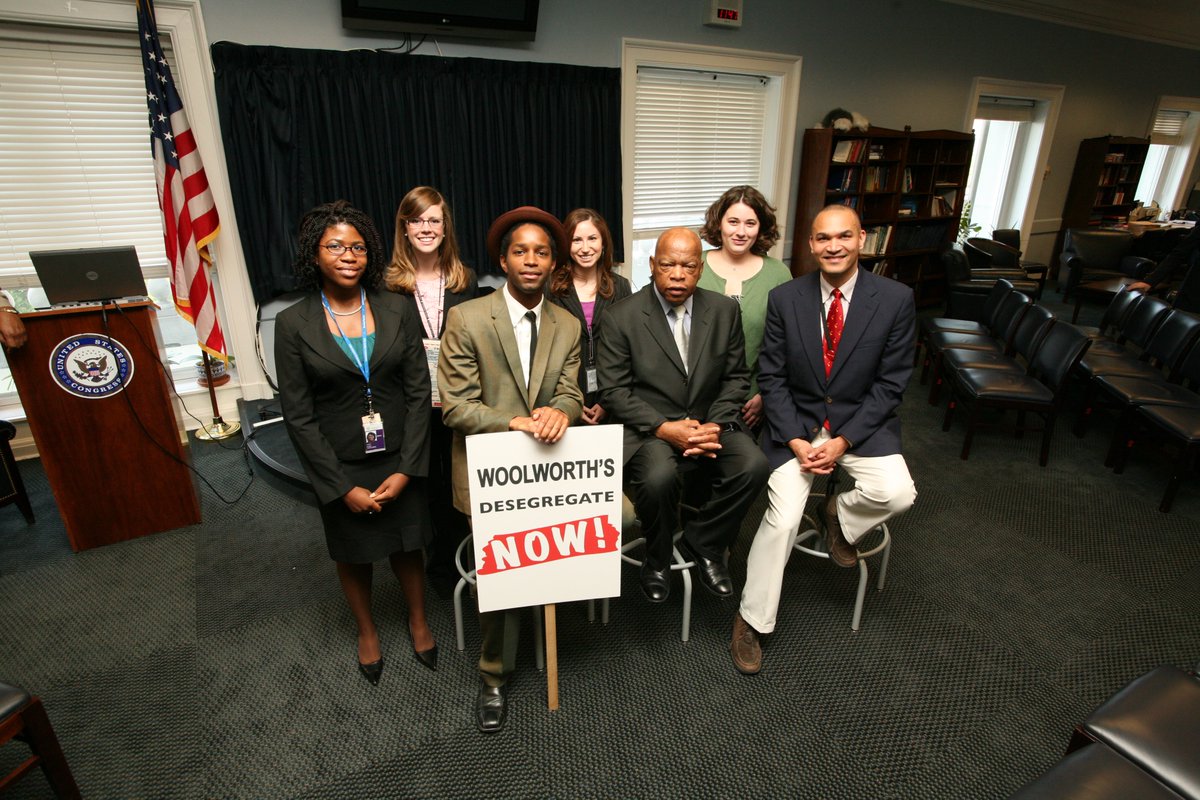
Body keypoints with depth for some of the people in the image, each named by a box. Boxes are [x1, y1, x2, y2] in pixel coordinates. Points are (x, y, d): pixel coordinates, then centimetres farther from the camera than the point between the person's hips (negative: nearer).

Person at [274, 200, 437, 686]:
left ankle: (418, 622, 44)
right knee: (353, 554, 19)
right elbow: (298, 415, -8)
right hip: (340, 467, 0)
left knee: (407, 546, 16)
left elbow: (419, 392, -5)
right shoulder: (294, 324, -9)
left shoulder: (396, 312, -6)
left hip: (398, 459, 1)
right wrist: (343, 487, -11)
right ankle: (367, 632, 45)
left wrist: (406, 468, -11)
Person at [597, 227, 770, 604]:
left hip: (709, 424, 4)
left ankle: (702, 544, 5)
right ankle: (657, 559, 1)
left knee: (753, 465, -23)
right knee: (658, 476, -33)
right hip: (648, 428, -3)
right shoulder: (620, 318, -7)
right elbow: (613, 391, -8)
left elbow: (736, 376, 9)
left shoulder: (725, 310, 4)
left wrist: (716, 425, -9)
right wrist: (663, 428, -20)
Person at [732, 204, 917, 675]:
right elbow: (771, 376, -3)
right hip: (796, 424, -1)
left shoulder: (896, 299, -6)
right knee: (782, 518, -14)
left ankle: (840, 516, 13)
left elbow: (891, 382, -5)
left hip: (862, 423, 1)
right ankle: (751, 620, 6)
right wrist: (796, 440, -13)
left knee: (897, 494, -25)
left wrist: (843, 441, -14)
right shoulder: (785, 299, -5)